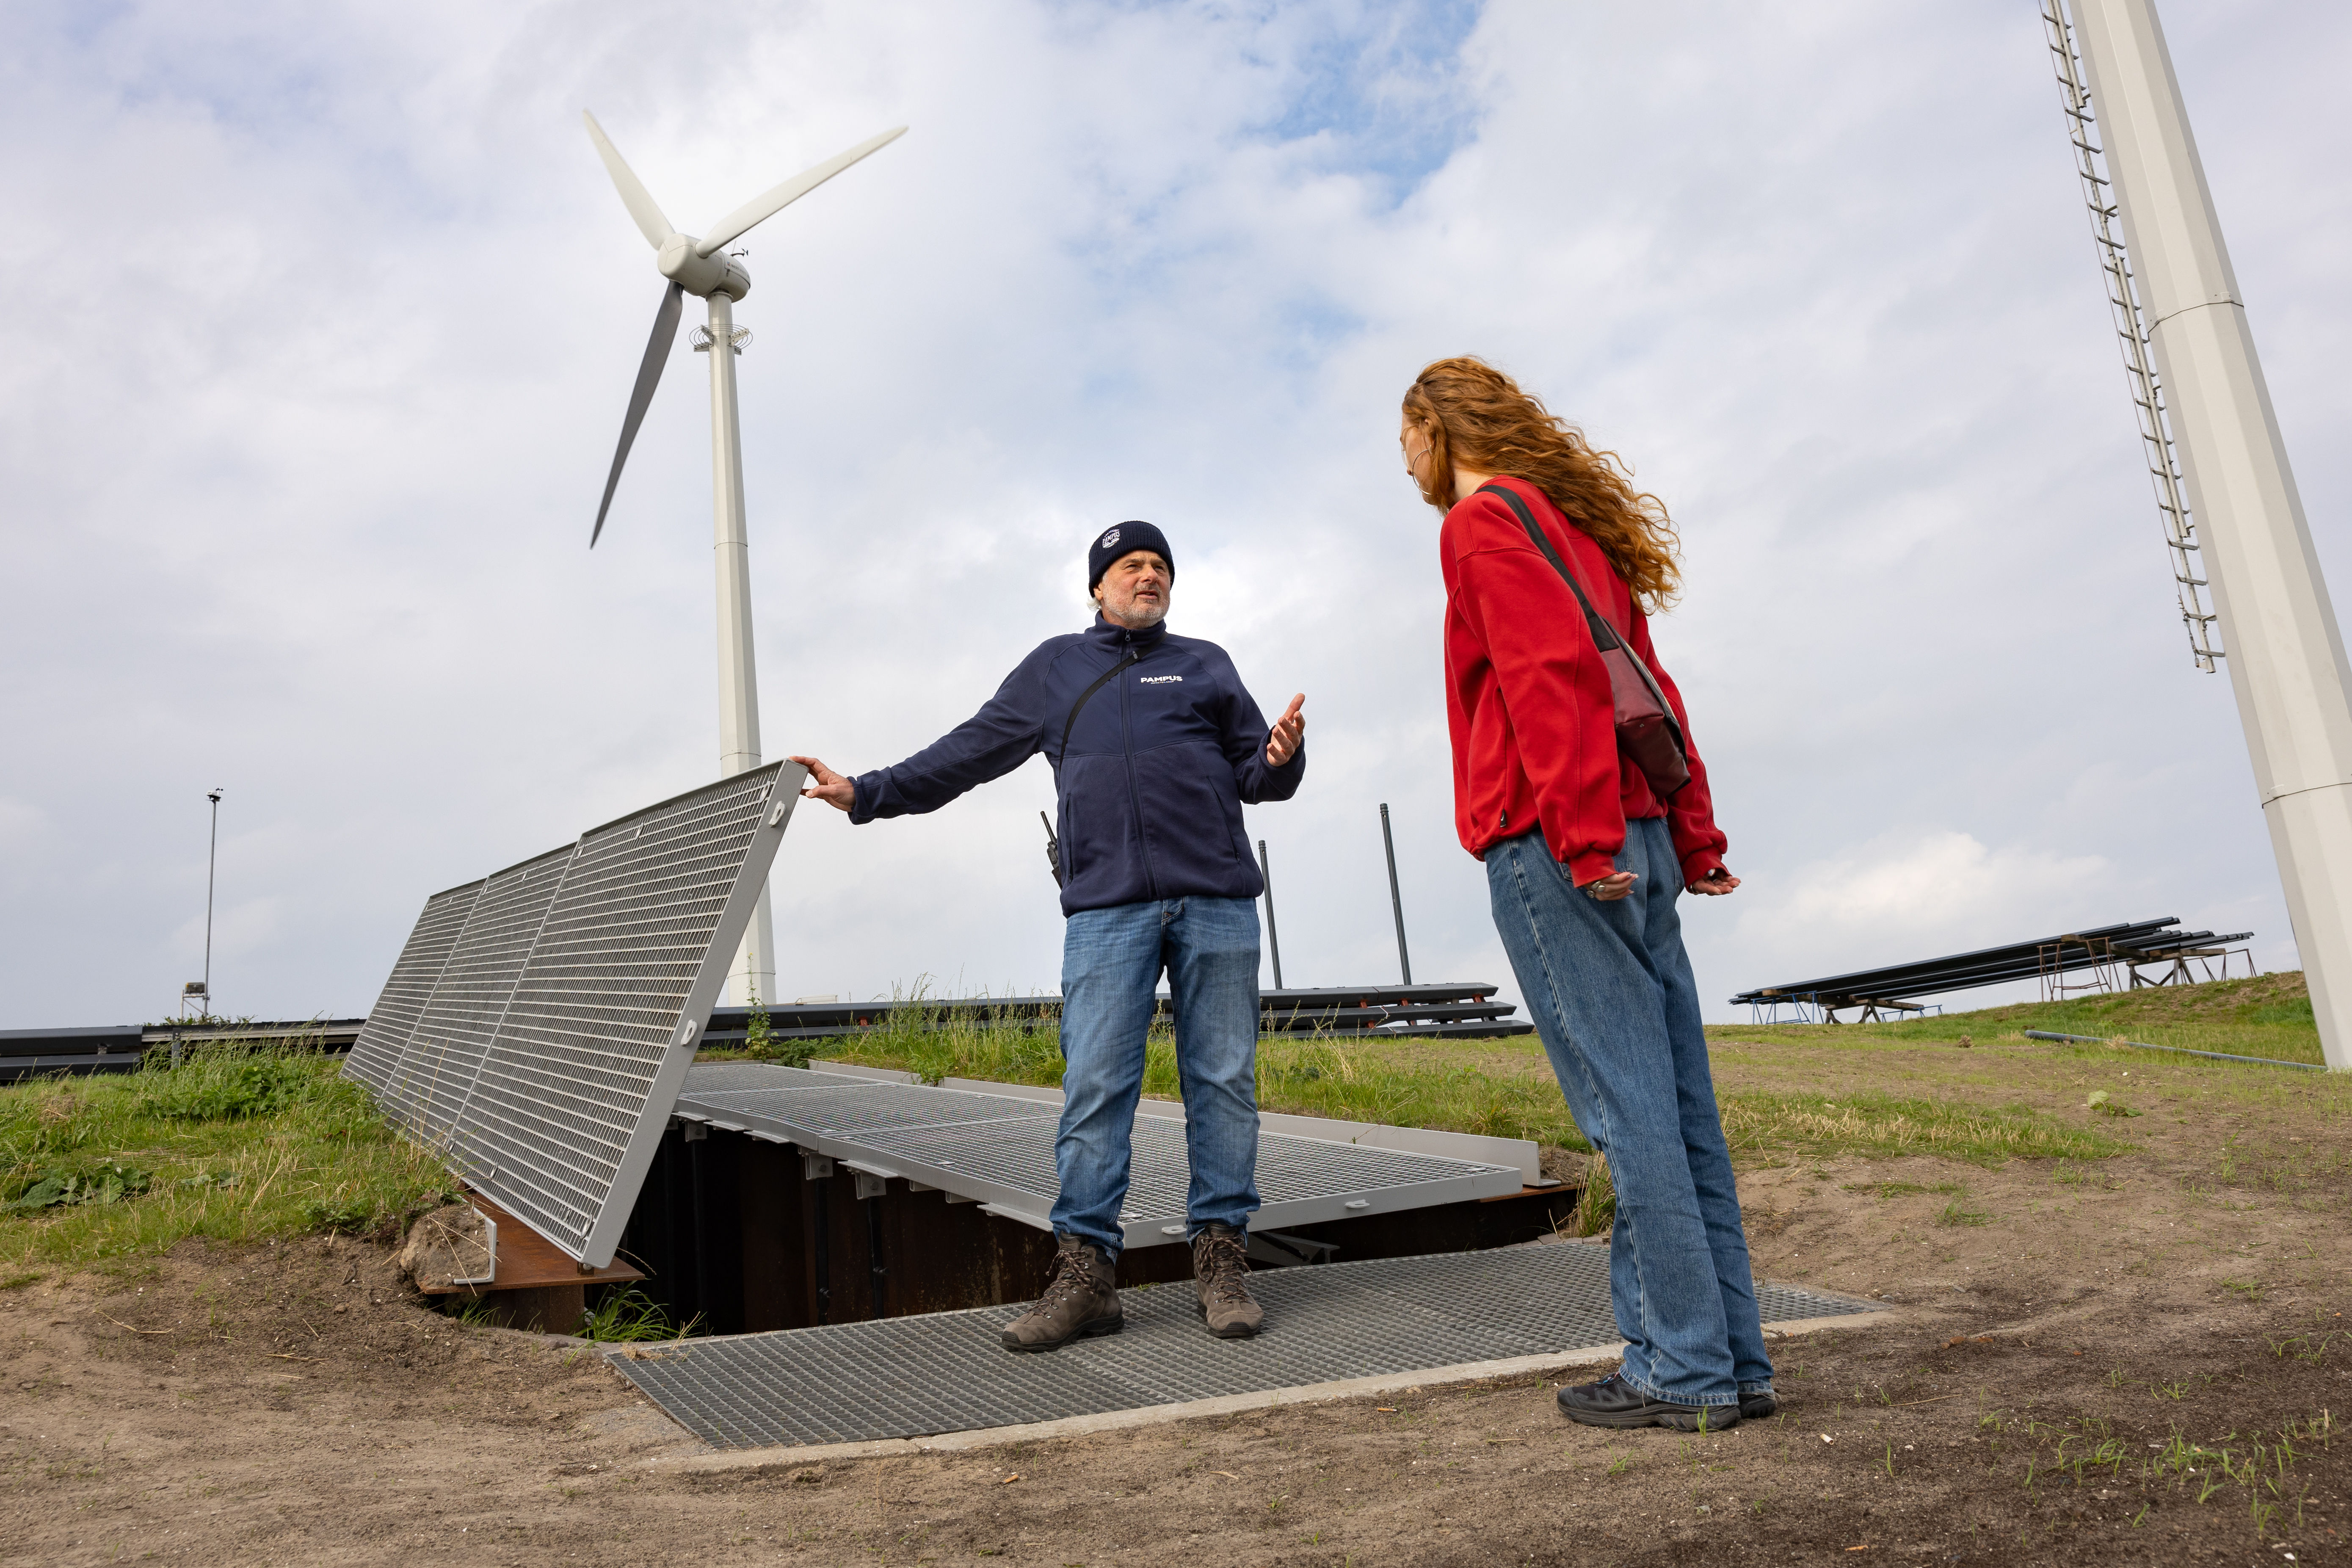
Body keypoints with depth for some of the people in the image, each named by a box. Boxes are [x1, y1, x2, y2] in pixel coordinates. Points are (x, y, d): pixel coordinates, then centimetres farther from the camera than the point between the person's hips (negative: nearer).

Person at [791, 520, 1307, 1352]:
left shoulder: (1204, 663, 19)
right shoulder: (1055, 668, 19)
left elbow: (1256, 774, 16)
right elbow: (969, 751, 20)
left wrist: (1281, 756, -7)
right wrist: (866, 793, 15)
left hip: (1216, 905, 1)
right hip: (1106, 909, 0)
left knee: (1223, 1080, 0)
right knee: (1093, 1087, -7)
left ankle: (1221, 1259, 7)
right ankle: (1084, 1270, -3)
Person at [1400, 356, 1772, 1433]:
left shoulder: (1483, 520, -2)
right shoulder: (1574, 525, 25)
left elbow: (1552, 677, -17)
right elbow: (1651, 687, 21)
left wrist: (1584, 836, -22)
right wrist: (1693, 833, 18)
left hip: (1553, 849, -9)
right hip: (1638, 843, 9)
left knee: (1625, 1105, -7)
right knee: (1678, 1103, 8)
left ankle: (1683, 1367, -1)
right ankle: (1732, 1360, 13)